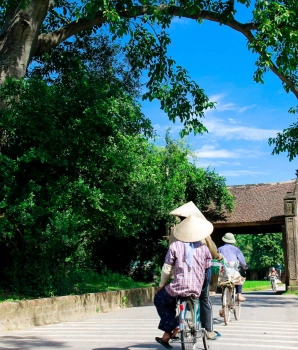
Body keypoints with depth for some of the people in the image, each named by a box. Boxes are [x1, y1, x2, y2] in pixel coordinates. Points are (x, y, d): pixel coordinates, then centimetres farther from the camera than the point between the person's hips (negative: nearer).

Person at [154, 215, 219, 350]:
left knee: (159, 299, 25)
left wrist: (161, 285, 15)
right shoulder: (204, 248, 8)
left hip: (179, 287, -4)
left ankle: (174, 326, 10)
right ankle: (166, 336, 33)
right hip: (196, 291, 4)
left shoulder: (175, 246, -1)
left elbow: (166, 269, 1)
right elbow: (208, 270, 14)